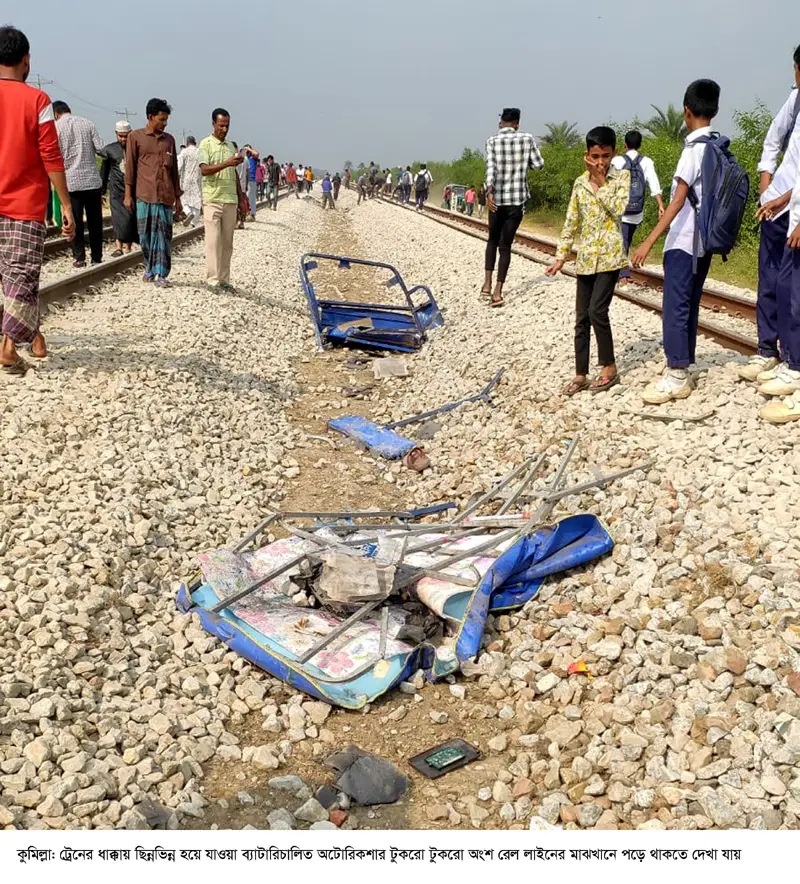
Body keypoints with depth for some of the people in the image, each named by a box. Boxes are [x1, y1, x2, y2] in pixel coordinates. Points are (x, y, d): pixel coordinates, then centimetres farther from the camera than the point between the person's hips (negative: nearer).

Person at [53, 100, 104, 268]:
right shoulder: (87, 123, 4)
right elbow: (100, 148, -2)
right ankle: (96, 257, 12)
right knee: (95, 220, 9)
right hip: (92, 178, 2)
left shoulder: (56, 127, -1)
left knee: (75, 221, 5)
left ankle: (79, 257, 4)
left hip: (70, 180, -1)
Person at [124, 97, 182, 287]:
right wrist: (128, 195, -2)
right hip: (144, 195, -2)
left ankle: (160, 273, -3)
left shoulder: (169, 139, 14)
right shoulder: (136, 136, 5)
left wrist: (178, 197, 15)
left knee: (164, 235, -4)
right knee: (145, 234, 3)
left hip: (166, 196, 2)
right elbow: (130, 167, 3)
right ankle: (150, 269, 18)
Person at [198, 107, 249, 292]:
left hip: (230, 200, 5)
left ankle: (224, 280, 11)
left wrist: (241, 198, 17)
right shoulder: (206, 144, -2)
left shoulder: (231, 145, 16)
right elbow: (204, 170, -15)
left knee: (227, 242, 6)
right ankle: (213, 280, -3)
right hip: (212, 200, -5)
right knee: (213, 241, -6)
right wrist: (227, 163, -26)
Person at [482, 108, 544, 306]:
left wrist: (489, 191, -26)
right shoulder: (527, 139, 1)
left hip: (497, 198, 0)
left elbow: (490, 167, -14)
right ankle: (498, 291, -4)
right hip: (517, 199, 0)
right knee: (505, 245, 4)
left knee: (493, 240, 20)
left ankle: (487, 283, 8)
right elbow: (538, 164, 5)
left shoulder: (492, 141, 0)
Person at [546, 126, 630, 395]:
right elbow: (571, 222, 12)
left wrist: (601, 181, -12)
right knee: (582, 318, 5)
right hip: (585, 258, 5)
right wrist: (560, 256, 8)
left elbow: (619, 208, -19)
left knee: (597, 311, -12)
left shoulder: (622, 177, -3)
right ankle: (580, 374, 13)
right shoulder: (580, 183, 9)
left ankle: (609, 367, 6)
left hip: (609, 255, -5)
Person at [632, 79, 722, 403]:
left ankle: (676, 376, -4)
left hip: (684, 241, -9)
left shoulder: (695, 147, -14)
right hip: (703, 240, 9)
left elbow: (679, 199, -21)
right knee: (688, 305, 12)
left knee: (675, 306, -6)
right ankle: (681, 370, 16)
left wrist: (650, 241, -25)